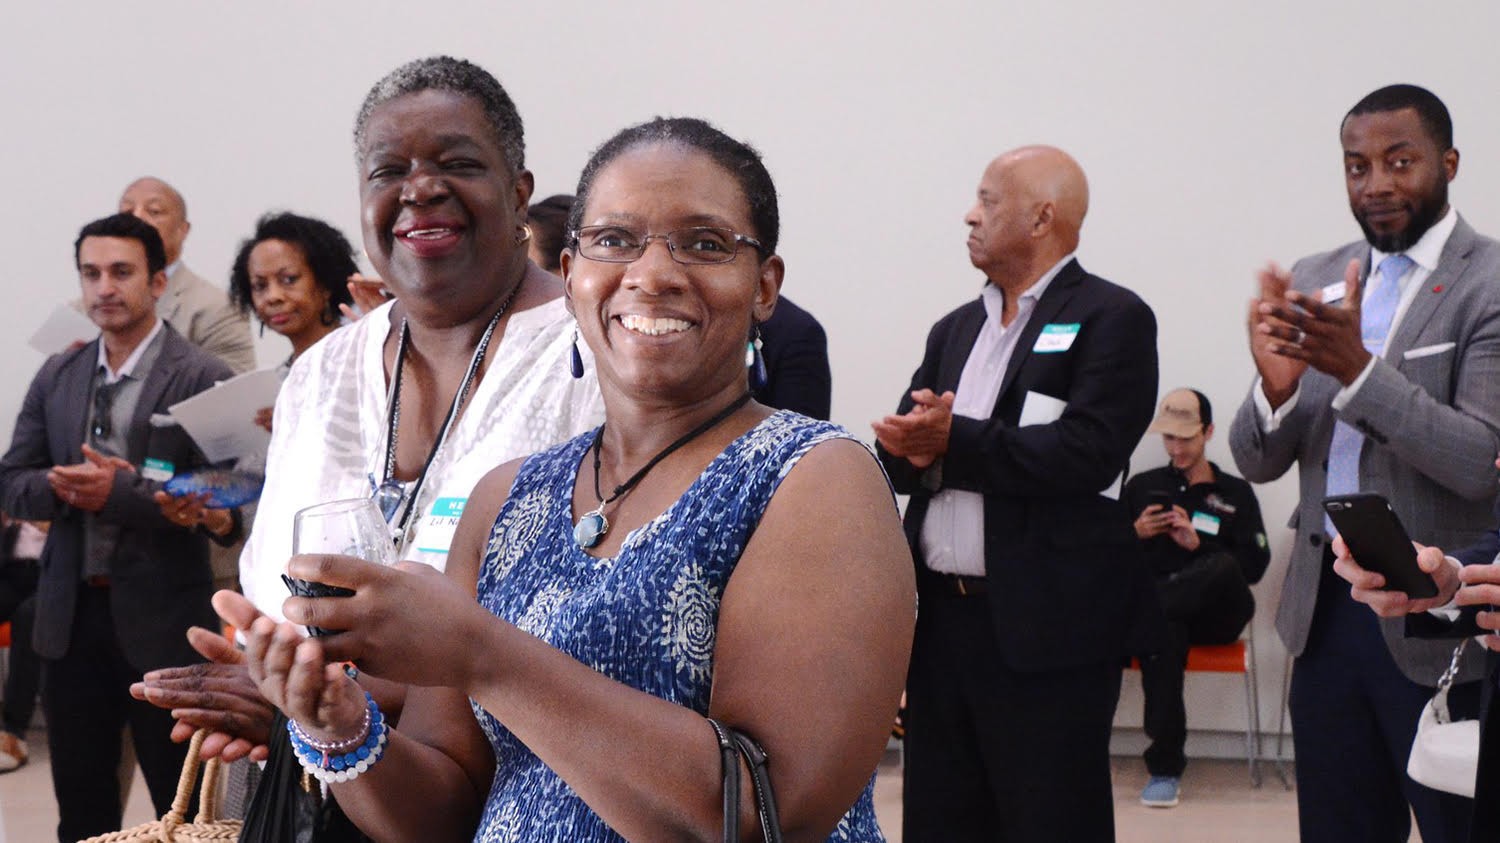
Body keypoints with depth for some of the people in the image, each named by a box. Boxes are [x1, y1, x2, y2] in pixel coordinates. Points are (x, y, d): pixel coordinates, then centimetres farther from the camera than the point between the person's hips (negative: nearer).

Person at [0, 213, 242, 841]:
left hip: (161, 618, -5)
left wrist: (120, 493, -24)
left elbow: (217, 501, -14)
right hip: (72, 616, 5)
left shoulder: (203, 379, -9)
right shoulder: (57, 377, 9)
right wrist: (64, 486, -13)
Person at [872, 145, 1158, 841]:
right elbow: (899, 451, 12)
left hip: (1045, 632, -7)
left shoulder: (1111, 319, -5)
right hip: (941, 622, 7)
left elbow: (1088, 452, -18)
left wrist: (955, 441, -16)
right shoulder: (955, 329, 17)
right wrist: (913, 450, -11)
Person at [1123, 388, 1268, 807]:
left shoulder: (1236, 493, 14)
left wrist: (1197, 543, -11)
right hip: (1159, 612, 1)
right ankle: (1165, 765, -33)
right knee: (1161, 629, -38)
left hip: (1213, 615, -1)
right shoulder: (1142, 486, 19)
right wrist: (1136, 534, -6)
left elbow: (1254, 566, 1)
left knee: (1223, 567, -37)